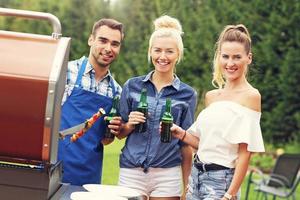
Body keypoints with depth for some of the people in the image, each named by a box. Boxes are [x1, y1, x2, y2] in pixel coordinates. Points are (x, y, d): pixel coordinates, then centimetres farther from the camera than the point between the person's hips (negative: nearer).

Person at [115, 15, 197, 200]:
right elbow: (120, 134, 11)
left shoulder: (187, 94, 2)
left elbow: (186, 144, 6)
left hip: (167, 174, -1)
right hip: (131, 171, 1)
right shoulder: (132, 86, 5)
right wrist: (129, 125, -10)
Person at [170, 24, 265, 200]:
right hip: (196, 175, 6)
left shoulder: (251, 96, -9)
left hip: (221, 180, -6)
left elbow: (245, 152, -12)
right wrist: (183, 135, 0)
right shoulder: (211, 96, 10)